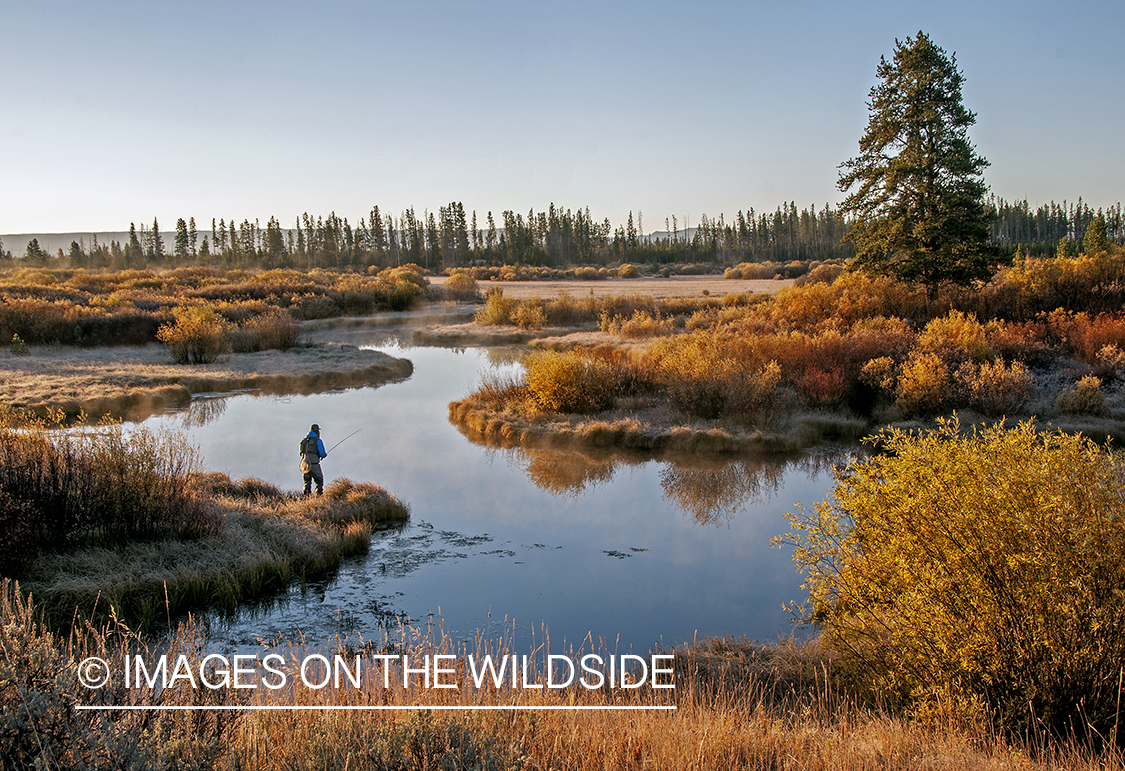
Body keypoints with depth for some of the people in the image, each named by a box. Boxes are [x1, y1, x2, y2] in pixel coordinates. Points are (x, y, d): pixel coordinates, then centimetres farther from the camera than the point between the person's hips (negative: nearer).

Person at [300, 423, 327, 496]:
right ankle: (319, 495, -5)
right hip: (314, 464, -5)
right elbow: (322, 454, -8)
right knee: (319, 481, 6)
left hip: (305, 464, 5)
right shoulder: (318, 441, -3)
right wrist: (326, 454, 14)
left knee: (307, 482, 12)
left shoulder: (304, 440, 15)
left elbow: (301, 453, 21)